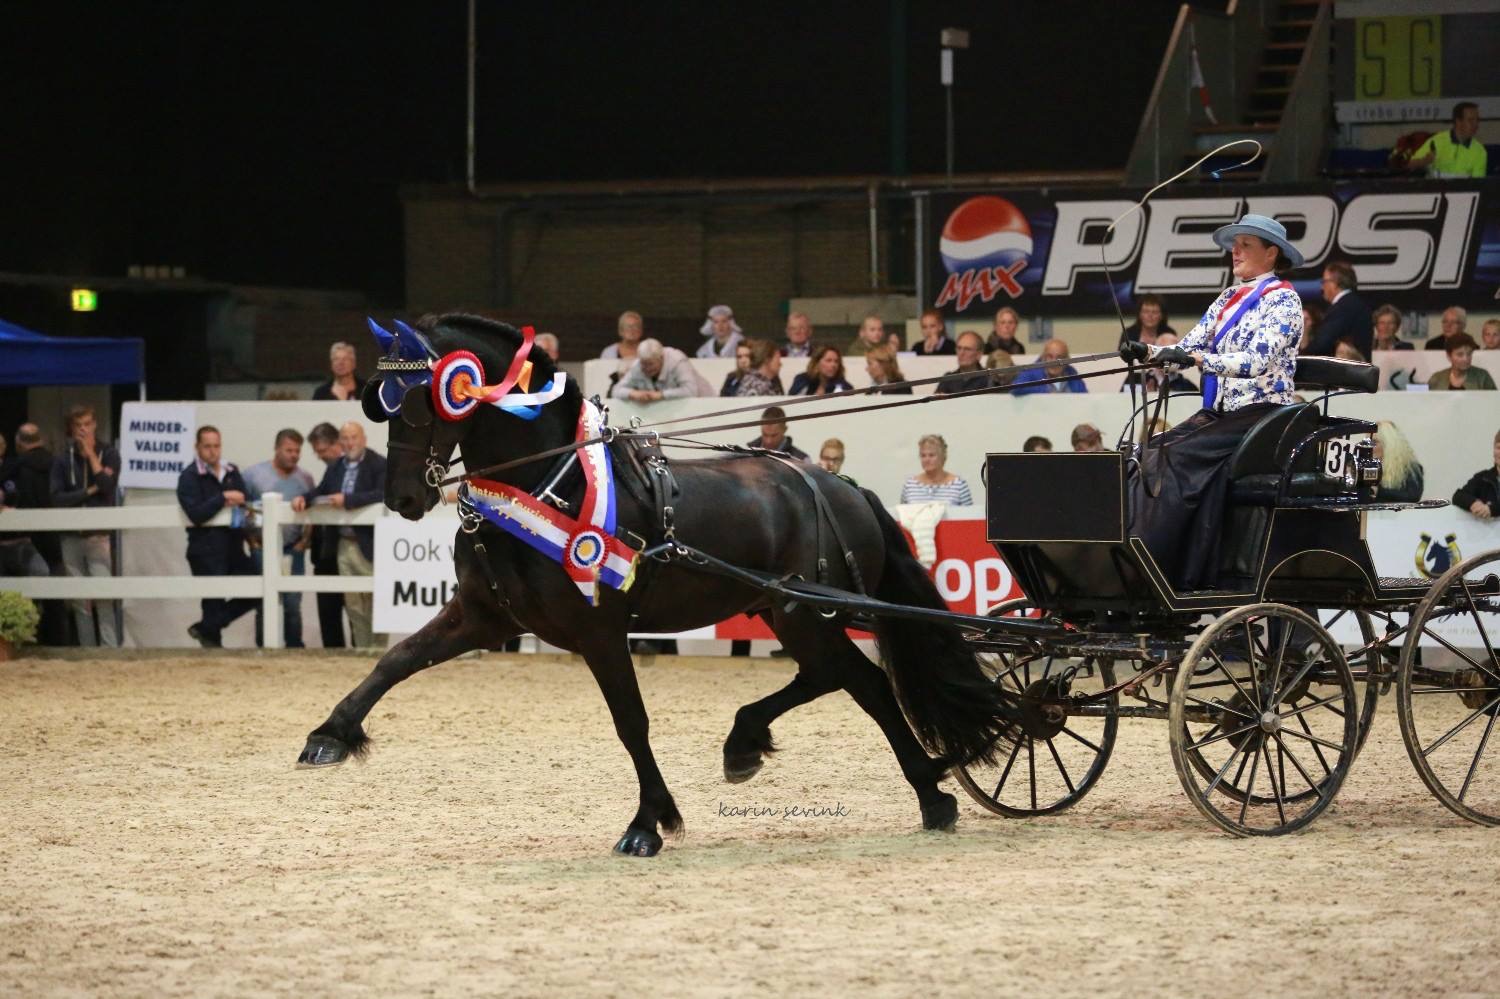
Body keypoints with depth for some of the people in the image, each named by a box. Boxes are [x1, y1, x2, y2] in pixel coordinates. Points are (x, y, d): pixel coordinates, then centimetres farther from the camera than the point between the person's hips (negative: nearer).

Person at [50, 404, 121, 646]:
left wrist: (91, 453, -8)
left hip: (99, 535, -2)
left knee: (103, 598, -12)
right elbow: (57, 498, -3)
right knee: (80, 601, 3)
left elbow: (107, 486, -12)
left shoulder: (108, 454, 4)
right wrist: (89, 492, -9)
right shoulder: (62, 461, 7)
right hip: (71, 537, 2)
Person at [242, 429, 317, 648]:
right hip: (263, 550, -2)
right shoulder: (254, 474, -1)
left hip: (293, 550, 2)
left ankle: (294, 647, 11)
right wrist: (251, 540, -4)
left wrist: (305, 540, 1)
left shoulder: (305, 480, 8)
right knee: (264, 604, 2)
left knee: (293, 604, 3)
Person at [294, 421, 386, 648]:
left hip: (369, 544, -6)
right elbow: (321, 493, 17)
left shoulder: (379, 465, -7)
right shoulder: (335, 468, 14)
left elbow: (381, 495, -20)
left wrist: (347, 500, -26)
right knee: (353, 604, 11)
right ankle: (360, 648, 18)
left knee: (374, 603, -2)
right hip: (344, 544, 6)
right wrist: (304, 498, -5)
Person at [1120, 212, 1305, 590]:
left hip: (1262, 414, -7)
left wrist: (1196, 358, -30)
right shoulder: (1229, 299, 18)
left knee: (1180, 456, -28)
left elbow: (1257, 361, -19)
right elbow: (1190, 347, 14)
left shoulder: (1282, 300, -5)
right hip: (1220, 413, 7)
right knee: (1151, 453, -16)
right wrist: (1148, 352, -6)